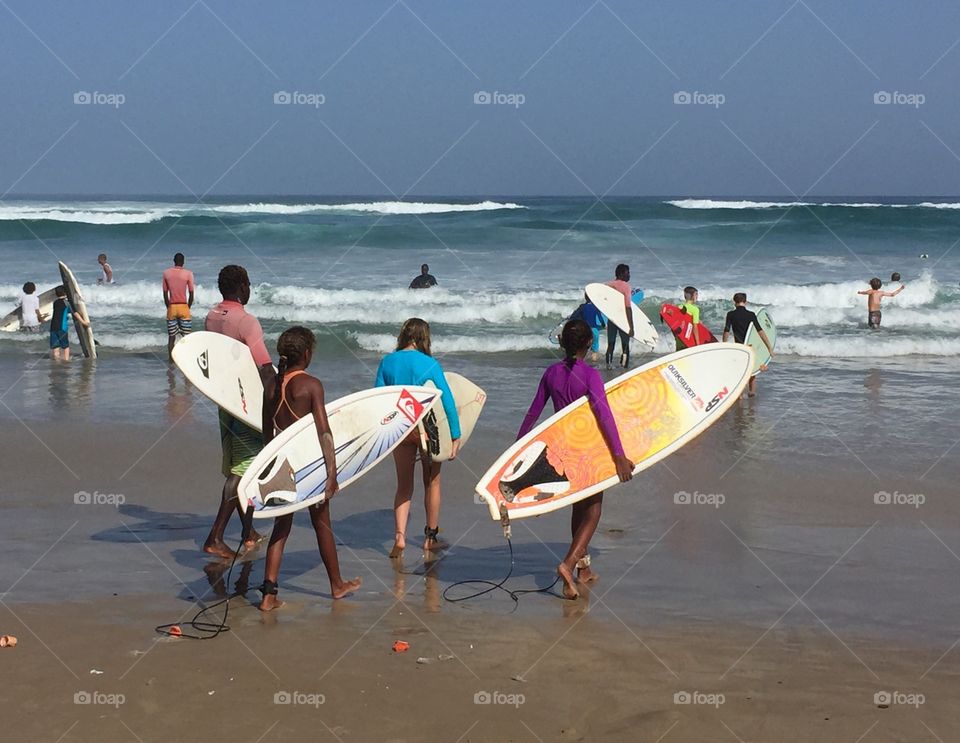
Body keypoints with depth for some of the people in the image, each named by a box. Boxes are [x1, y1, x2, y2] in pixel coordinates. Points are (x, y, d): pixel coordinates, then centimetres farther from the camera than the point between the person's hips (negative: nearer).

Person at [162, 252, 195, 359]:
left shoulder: (166, 273, 1)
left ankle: (171, 360, 9)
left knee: (171, 337, 8)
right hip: (183, 307, -2)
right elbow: (191, 294, -4)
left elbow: (165, 294, 3)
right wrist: (188, 307, 9)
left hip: (171, 307, 2)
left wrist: (169, 307, 13)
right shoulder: (188, 274, -6)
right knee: (186, 337, 4)